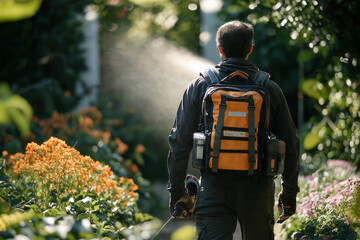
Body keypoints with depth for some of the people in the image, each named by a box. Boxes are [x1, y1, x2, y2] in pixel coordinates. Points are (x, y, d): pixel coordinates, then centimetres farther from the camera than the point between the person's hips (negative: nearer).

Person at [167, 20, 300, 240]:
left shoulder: (200, 86, 1)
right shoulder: (270, 89, 3)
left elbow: (180, 142, 0)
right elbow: (290, 145, 6)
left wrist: (177, 191, 9)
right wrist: (289, 193, 17)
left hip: (214, 191, -1)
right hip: (258, 190, 1)